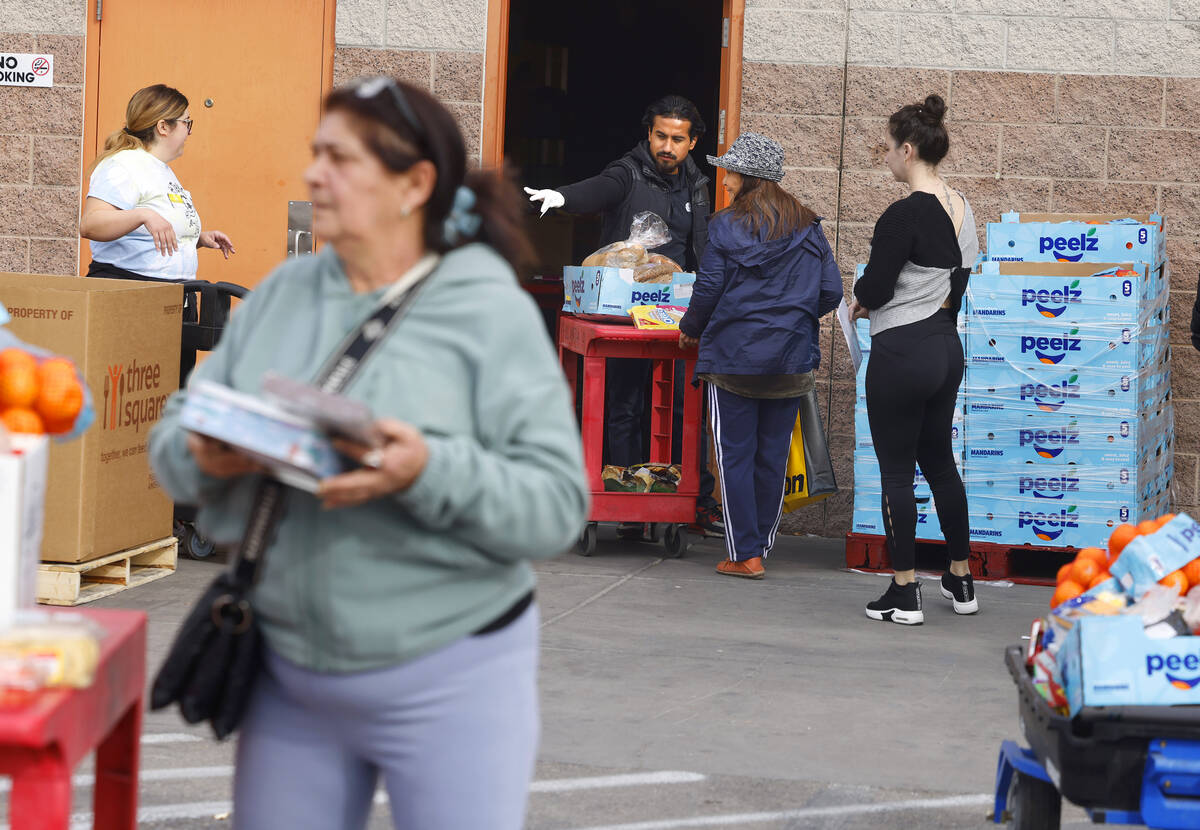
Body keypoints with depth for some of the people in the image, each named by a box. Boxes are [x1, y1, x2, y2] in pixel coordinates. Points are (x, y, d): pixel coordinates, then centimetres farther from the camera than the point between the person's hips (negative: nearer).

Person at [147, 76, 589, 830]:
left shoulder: (492, 315, -9)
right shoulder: (283, 294, 8)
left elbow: (556, 506, -15)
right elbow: (175, 430, 9)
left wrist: (428, 471, -30)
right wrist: (203, 457, -15)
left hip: (448, 682, -5)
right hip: (292, 673, 5)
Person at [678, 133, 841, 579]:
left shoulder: (726, 227, -7)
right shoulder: (807, 228, 5)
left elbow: (708, 290, -7)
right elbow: (830, 292, 5)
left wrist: (690, 329, 12)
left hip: (733, 357, -4)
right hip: (791, 359, 4)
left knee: (735, 455, 2)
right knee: (773, 455, 10)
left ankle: (745, 554, 1)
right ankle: (761, 544, 18)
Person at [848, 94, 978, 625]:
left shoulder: (904, 216, -19)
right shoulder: (961, 210, 7)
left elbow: (875, 288, -16)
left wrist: (859, 297, 5)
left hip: (901, 354, -8)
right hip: (947, 348, 8)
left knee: (896, 471, 1)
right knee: (940, 462, 19)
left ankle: (904, 595, 5)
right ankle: (961, 581, 27)